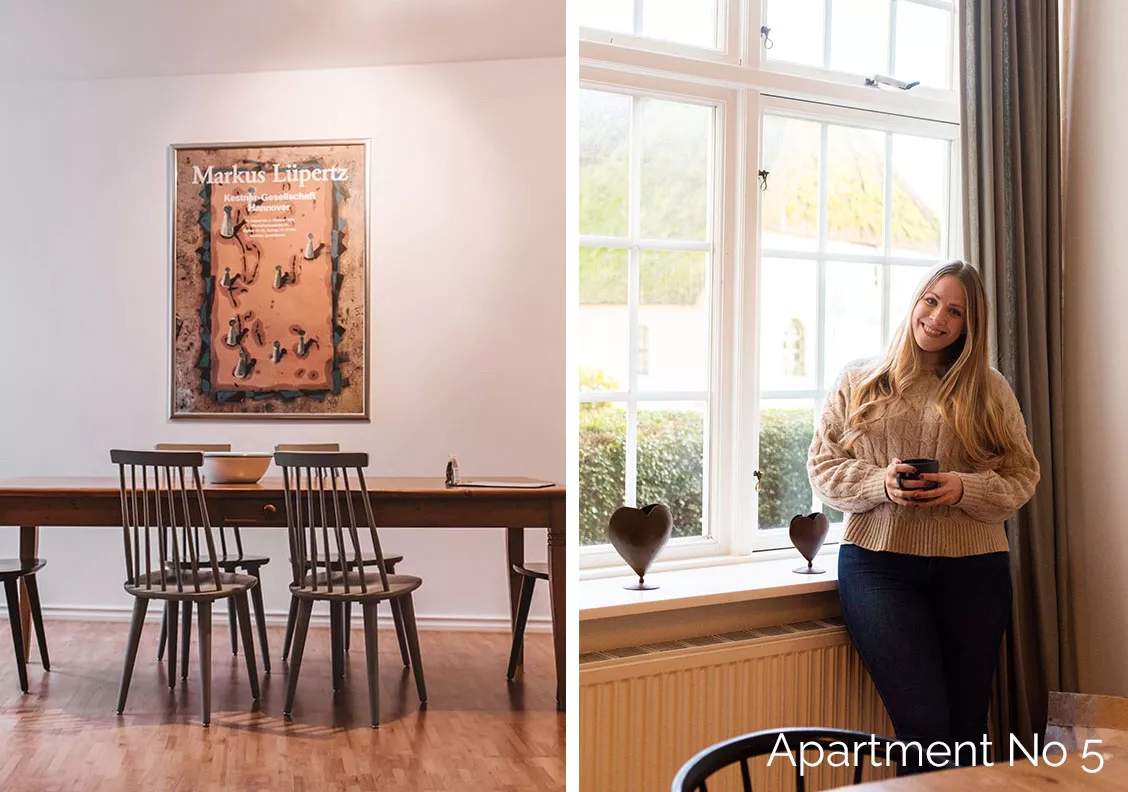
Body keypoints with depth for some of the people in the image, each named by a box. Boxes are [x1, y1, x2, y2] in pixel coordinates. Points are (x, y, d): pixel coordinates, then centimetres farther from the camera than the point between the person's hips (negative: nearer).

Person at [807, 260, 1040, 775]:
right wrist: (882, 483, -13)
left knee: (968, 727, 8)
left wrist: (964, 489, -11)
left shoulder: (990, 390, 11)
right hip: (879, 564, -2)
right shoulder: (859, 381, 8)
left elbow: (1022, 474, 8)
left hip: (973, 568, 2)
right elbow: (822, 466, 5)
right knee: (924, 725, -11)